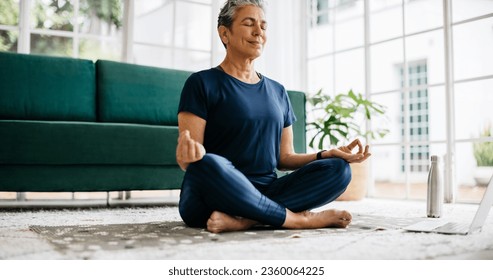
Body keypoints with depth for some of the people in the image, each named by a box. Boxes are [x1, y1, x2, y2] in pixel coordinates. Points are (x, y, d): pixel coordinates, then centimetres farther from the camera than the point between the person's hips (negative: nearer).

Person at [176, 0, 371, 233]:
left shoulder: (277, 91, 18)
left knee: (338, 168, -15)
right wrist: (189, 154, -33)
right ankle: (298, 218, -21)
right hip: (214, 194, -5)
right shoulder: (203, 83, 1)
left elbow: (284, 158, 16)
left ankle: (243, 220, -28)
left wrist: (329, 153, -1)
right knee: (207, 165, -38)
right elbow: (186, 158, -8)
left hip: (265, 194, 5)